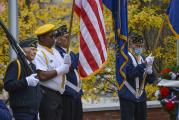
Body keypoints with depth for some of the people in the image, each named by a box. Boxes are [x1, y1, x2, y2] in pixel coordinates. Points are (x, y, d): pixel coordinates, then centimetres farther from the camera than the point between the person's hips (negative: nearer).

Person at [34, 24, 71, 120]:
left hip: (58, 94, 9)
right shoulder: (39, 53, -13)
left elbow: (63, 70, 22)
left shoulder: (54, 51, 15)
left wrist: (66, 64, 0)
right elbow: (42, 76, -23)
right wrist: (60, 70, -15)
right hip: (46, 94, -9)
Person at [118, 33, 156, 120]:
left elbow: (151, 80, 10)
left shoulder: (143, 59, 11)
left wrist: (149, 72, -11)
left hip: (141, 97, 6)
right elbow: (130, 73, -23)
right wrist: (145, 64, -24)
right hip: (128, 97, -6)